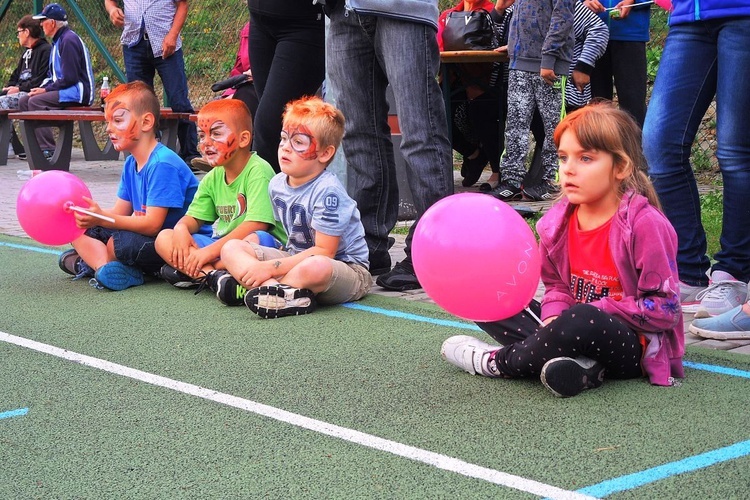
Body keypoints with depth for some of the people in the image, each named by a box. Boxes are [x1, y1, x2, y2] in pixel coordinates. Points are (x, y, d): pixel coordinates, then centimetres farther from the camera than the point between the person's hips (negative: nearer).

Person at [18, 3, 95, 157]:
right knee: (24, 101, 2)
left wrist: (46, 90, -13)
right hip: (66, 91, 10)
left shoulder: (68, 40, -16)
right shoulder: (58, 41, 17)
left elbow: (69, 78, -21)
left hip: (78, 91, -10)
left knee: (35, 102, -24)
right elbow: (54, 75, 22)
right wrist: (41, 88, 4)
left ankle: (48, 149, -24)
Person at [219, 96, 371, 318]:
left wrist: (272, 267, -23)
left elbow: (324, 252, -23)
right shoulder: (277, 184, 4)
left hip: (346, 267, -8)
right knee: (232, 248, -6)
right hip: (297, 257, 8)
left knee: (314, 267, -44)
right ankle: (282, 293, -30)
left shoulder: (327, 190, -21)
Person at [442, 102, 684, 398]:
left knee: (582, 321, -39)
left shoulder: (645, 224, -17)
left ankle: (496, 362, -11)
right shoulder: (558, 221, 2)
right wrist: (553, 316, -9)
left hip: (634, 347, -7)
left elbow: (665, 308, -16)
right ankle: (577, 365, -24)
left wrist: (599, 311, -19)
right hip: (583, 330, 8)